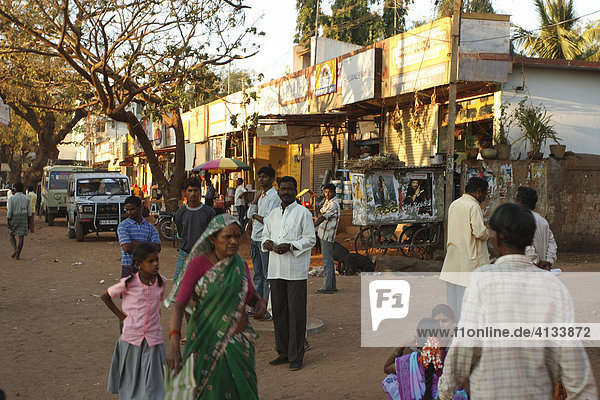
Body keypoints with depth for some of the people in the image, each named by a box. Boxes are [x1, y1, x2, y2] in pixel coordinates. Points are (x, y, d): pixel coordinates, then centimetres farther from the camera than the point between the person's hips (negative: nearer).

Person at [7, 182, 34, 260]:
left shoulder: (11, 198, -6)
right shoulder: (27, 198, 2)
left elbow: (9, 211, -9)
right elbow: (29, 211, 4)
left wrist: (7, 221, -5)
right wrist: (30, 222, 11)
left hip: (14, 218, -1)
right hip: (24, 218, 1)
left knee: (12, 235, 15)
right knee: (21, 236, 1)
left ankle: (15, 249, -7)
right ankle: (18, 255, -1)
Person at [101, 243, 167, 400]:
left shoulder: (160, 281, -2)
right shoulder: (128, 283, -11)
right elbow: (105, 296, 3)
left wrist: (156, 315, 7)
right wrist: (121, 315, 0)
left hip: (153, 338, 1)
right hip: (131, 338, -1)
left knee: (152, 381, -3)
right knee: (130, 377, 13)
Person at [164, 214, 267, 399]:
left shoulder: (241, 265, 6)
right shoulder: (198, 264, -8)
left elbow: (251, 296, 23)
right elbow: (179, 305, -15)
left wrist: (260, 303, -2)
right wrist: (174, 343, -28)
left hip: (239, 346, 4)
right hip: (208, 345, -4)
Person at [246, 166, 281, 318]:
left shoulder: (274, 197, -12)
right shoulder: (260, 195, 14)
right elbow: (249, 215, 8)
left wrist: (256, 216, -5)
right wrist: (256, 199, -2)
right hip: (255, 238, 9)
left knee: (268, 275, -3)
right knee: (257, 274, 15)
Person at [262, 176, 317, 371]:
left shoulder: (303, 213, -1)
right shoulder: (273, 214, 16)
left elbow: (310, 239, -5)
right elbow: (265, 234, 22)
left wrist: (289, 246, -17)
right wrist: (267, 243, -2)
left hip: (296, 270, -5)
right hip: (276, 269, 6)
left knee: (296, 313, -3)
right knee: (278, 311, 9)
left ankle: (296, 357, 4)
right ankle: (283, 352, 21)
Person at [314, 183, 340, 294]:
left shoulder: (333, 204, -14)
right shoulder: (327, 203, 17)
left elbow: (322, 218, -20)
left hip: (328, 235, -10)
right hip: (324, 234, 10)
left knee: (327, 261, -9)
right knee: (329, 261, 13)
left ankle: (327, 287, -9)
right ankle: (332, 286, 18)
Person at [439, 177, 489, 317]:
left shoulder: (453, 205, 12)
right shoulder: (473, 206, -13)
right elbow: (480, 232, -20)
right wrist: (487, 234, 1)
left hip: (451, 262, 8)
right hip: (469, 262, -8)